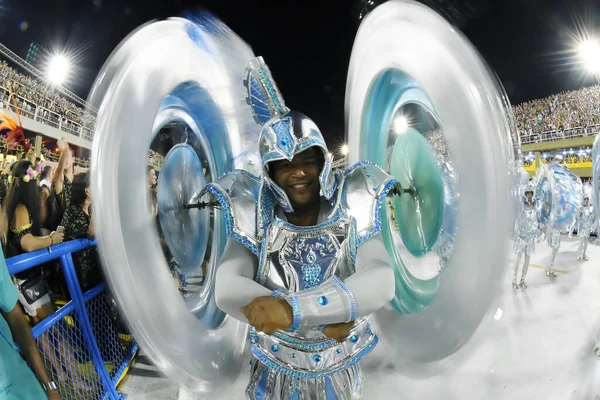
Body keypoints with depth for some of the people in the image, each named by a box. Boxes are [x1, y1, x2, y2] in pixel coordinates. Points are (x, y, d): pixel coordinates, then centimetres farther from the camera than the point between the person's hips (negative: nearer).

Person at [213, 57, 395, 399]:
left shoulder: (352, 214, -19)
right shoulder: (255, 219, -19)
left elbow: (380, 285, -34)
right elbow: (227, 291, -31)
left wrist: (293, 309, -46)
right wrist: (322, 318, -33)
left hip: (339, 369, 1)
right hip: (276, 370, 0)